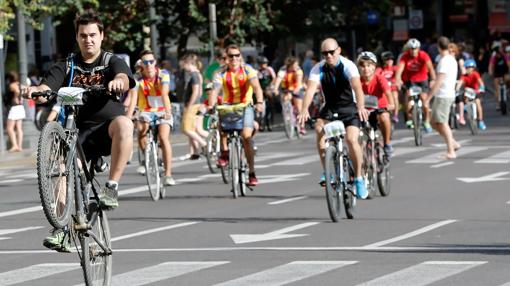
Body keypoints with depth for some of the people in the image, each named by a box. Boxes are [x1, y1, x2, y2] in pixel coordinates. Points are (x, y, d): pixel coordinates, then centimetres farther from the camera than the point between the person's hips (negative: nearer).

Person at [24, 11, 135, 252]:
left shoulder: (112, 62, 6)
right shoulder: (66, 66, 13)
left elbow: (124, 79, -17)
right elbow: (46, 88, -3)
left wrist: (119, 81, -43)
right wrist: (36, 90, -29)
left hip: (106, 128, -2)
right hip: (77, 131, 2)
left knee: (124, 123, -36)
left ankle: (112, 187, -31)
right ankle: (61, 228, -19)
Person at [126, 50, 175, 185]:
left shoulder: (163, 74, -15)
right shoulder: (138, 79, -11)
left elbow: (164, 94, -29)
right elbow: (133, 98, -24)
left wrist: (167, 111, -44)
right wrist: (128, 116, -39)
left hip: (163, 112, -2)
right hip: (146, 112, 2)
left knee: (163, 137, -23)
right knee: (141, 130, -29)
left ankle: (168, 175, -23)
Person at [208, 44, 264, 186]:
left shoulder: (247, 70, -9)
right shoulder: (221, 73, -7)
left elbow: (256, 87, -22)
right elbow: (215, 90, -20)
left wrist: (259, 102, -41)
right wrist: (211, 105, -39)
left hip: (245, 106, -1)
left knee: (246, 136, -17)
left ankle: (252, 173, -9)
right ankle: (224, 151, -13)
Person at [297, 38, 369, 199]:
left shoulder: (348, 66, -18)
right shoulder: (318, 69, -11)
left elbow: (357, 86, -33)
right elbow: (310, 89, -25)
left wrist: (361, 107, -52)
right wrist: (304, 110, -44)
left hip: (349, 107, -2)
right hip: (330, 108, 2)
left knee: (351, 139, -24)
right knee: (319, 128, -29)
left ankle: (358, 178, -5)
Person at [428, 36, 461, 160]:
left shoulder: (444, 61, -17)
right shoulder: (452, 59, 14)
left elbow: (439, 81, -21)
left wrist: (429, 97, -19)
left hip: (443, 96, -9)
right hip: (449, 94, 9)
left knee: (442, 123, -5)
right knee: (435, 123, 14)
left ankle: (451, 152, -4)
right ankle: (453, 143, 16)